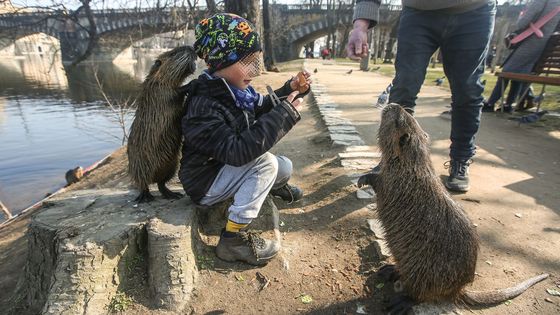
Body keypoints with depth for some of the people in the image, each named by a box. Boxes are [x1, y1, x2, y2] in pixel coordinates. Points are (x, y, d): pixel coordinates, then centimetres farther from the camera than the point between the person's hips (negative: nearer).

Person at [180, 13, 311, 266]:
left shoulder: (235, 89, -4)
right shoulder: (203, 106, -29)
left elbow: (262, 109, 12)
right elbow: (237, 152, -38)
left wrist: (289, 90, -4)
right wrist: (284, 113, -36)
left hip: (227, 169, 8)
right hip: (204, 183, -7)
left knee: (285, 167, 2)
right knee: (265, 162, -26)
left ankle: (275, 186, 39)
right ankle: (233, 238, -19)